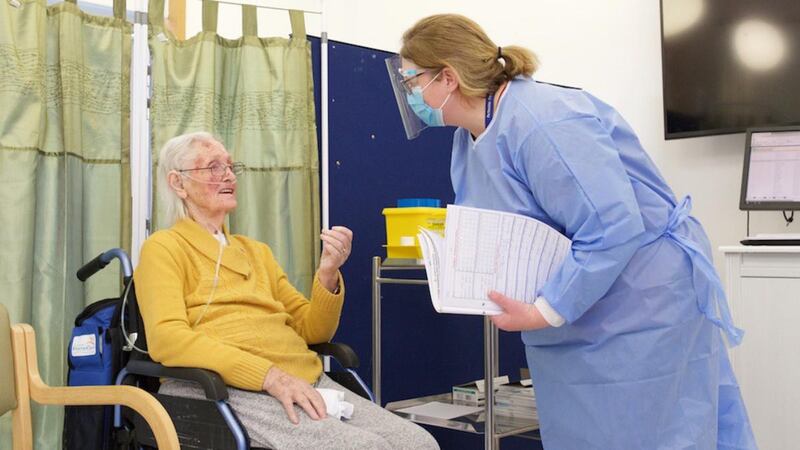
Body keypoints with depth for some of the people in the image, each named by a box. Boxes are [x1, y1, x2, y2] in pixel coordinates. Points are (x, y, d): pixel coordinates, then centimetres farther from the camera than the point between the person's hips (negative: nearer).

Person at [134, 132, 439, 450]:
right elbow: (167, 337, -12)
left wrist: (328, 274, -1)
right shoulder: (163, 248, 6)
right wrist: (270, 375, -21)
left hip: (306, 383, 6)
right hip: (229, 389, -6)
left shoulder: (256, 251, 24)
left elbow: (311, 331, 20)